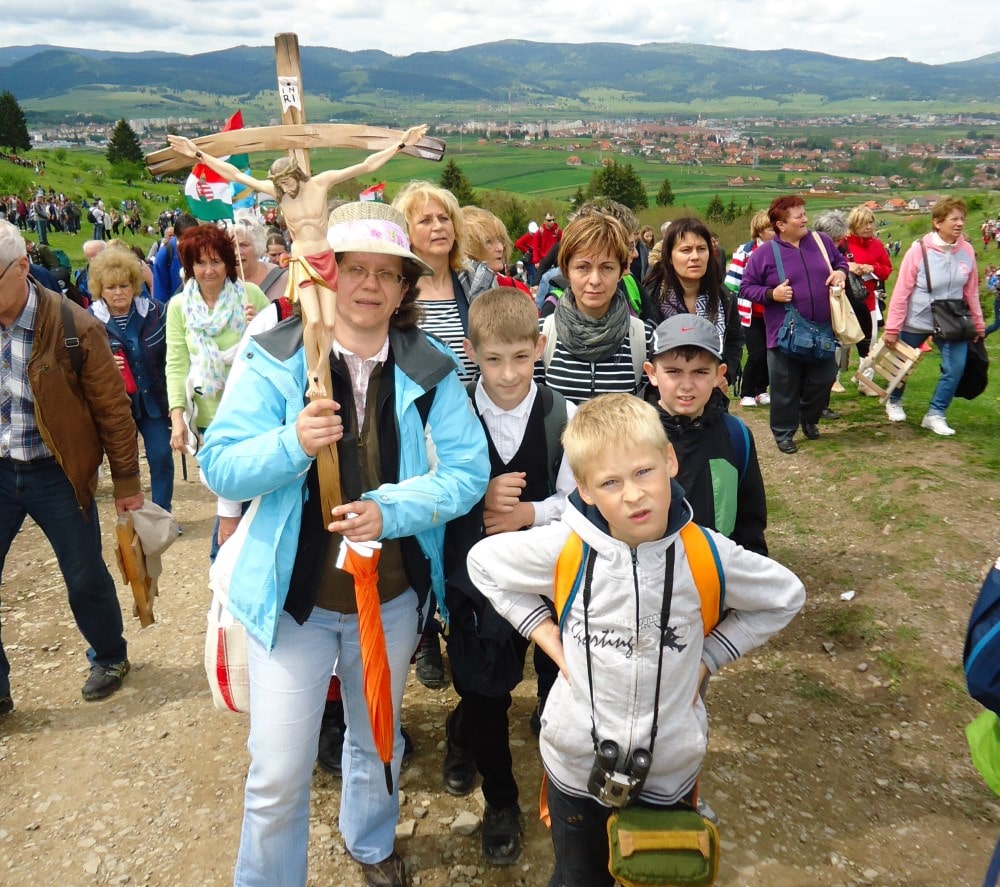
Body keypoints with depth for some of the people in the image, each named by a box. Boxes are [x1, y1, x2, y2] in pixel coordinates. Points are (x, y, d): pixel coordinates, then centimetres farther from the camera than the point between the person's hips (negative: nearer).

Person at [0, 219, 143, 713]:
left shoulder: (73, 328, -14)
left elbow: (113, 410, -8)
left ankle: (110, 658, 37)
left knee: (86, 578, 11)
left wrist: (126, 482, -4)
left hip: (55, 473, -3)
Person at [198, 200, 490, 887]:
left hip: (392, 593, 2)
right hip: (292, 593, -2)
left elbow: (468, 471, -10)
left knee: (378, 740, 25)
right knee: (278, 774, 4)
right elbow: (220, 466, -11)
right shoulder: (273, 360, -10)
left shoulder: (430, 370, -7)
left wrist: (390, 510, -25)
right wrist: (294, 443, -30)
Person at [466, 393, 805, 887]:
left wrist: (710, 656, -6)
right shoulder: (562, 548, -20)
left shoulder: (707, 555, -18)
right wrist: (541, 629, -9)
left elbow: (785, 598, 1)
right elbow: (482, 562, -2)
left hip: (670, 766, 1)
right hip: (576, 760, 0)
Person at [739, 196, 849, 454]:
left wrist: (841, 272, -2)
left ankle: (808, 418, 40)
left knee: (824, 379, 14)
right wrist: (771, 294, -19)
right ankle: (783, 433, 22)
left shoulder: (822, 241, 4)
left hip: (822, 331, 4)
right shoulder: (764, 254, -8)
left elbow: (840, 260, 21)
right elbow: (746, 287, -3)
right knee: (786, 387, 4)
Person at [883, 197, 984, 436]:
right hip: (917, 321, -3)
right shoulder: (919, 249, -17)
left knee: (956, 367, -10)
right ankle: (894, 402, 40)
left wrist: (978, 323, 8)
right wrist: (892, 328, -13)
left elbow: (971, 291, 4)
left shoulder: (966, 250, -5)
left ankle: (935, 415, 5)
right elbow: (901, 292, -14)